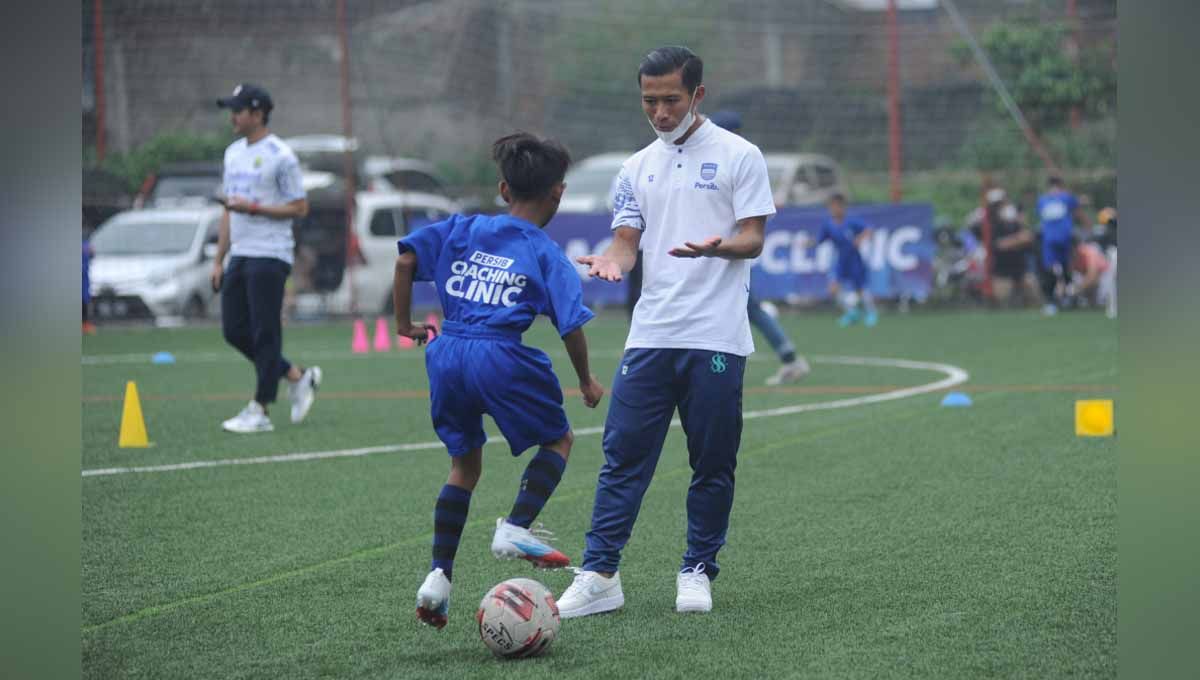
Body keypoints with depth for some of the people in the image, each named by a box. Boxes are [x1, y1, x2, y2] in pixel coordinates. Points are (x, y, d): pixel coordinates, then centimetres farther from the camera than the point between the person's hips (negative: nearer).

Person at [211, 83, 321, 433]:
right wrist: (219, 259, 16)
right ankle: (297, 377, 21)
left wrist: (254, 207, -17)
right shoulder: (234, 153, 15)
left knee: (265, 333, -5)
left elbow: (300, 207, -9)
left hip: (270, 256, -8)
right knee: (235, 330, 7)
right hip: (240, 256, 8)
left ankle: (259, 411, -2)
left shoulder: (280, 156, -9)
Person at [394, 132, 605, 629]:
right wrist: (586, 382, 13)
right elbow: (571, 325, 0)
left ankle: (439, 576, 10)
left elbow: (405, 259, 5)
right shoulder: (547, 255, 3)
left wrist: (404, 322, 14)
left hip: (447, 354, 5)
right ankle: (515, 529, -2)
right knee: (558, 440, 17)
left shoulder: (464, 229, 14)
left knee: (464, 464, 19)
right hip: (499, 354, -5)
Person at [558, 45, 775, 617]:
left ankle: (697, 573, 13)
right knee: (622, 456, -3)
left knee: (713, 464, 1)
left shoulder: (738, 156, 1)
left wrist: (718, 247, -25)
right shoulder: (638, 167, 16)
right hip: (650, 336, 4)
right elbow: (627, 239, 14)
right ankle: (599, 577, -3)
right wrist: (611, 261, -10)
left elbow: (753, 239, -3)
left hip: (716, 339, -4)